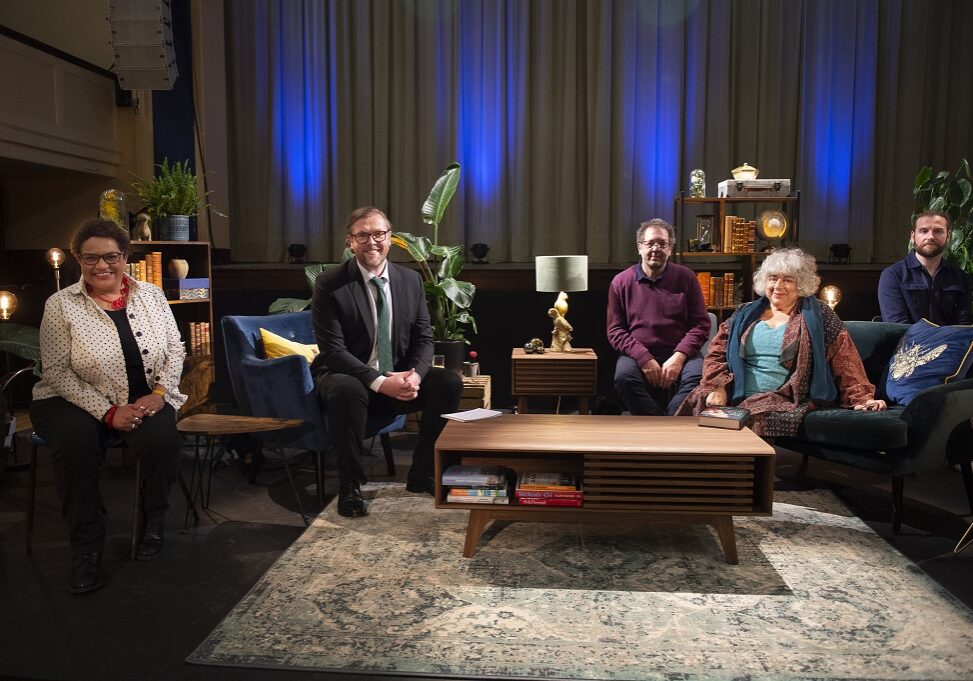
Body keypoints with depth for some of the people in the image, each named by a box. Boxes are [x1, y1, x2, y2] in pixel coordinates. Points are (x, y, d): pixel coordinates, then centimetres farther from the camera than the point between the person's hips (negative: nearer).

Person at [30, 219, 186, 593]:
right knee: (75, 442, -34)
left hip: (145, 399, 2)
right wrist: (108, 412, -18)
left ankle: (154, 521, 0)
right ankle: (86, 545, -15)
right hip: (77, 400, -2)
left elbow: (175, 348, 7)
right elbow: (57, 370, -9)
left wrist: (159, 393, -10)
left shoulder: (151, 295, 4)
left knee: (162, 437, -29)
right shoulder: (61, 305, -5)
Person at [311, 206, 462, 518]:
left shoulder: (411, 280, 3)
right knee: (348, 390, -38)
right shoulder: (329, 284, -11)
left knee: (450, 383, -16)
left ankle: (422, 474, -1)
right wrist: (380, 382, -29)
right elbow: (333, 350, -17)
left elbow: (424, 338, 3)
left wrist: (415, 375, -19)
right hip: (346, 376, -4)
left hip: (398, 378, 5)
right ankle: (350, 486, -18)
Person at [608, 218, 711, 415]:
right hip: (637, 355, 0)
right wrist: (644, 358, -12)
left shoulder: (686, 278, 8)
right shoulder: (621, 282, 7)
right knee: (624, 376, -32)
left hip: (679, 355, 0)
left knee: (698, 377, -31)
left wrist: (679, 357, -12)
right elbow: (615, 330, 3)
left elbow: (701, 324, 4)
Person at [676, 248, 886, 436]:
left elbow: (845, 362, 3)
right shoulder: (746, 315, 19)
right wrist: (718, 388, -5)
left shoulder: (817, 315, 10)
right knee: (695, 407, -24)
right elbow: (717, 353, 11)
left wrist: (862, 397, -8)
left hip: (784, 403, -3)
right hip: (736, 400, 3)